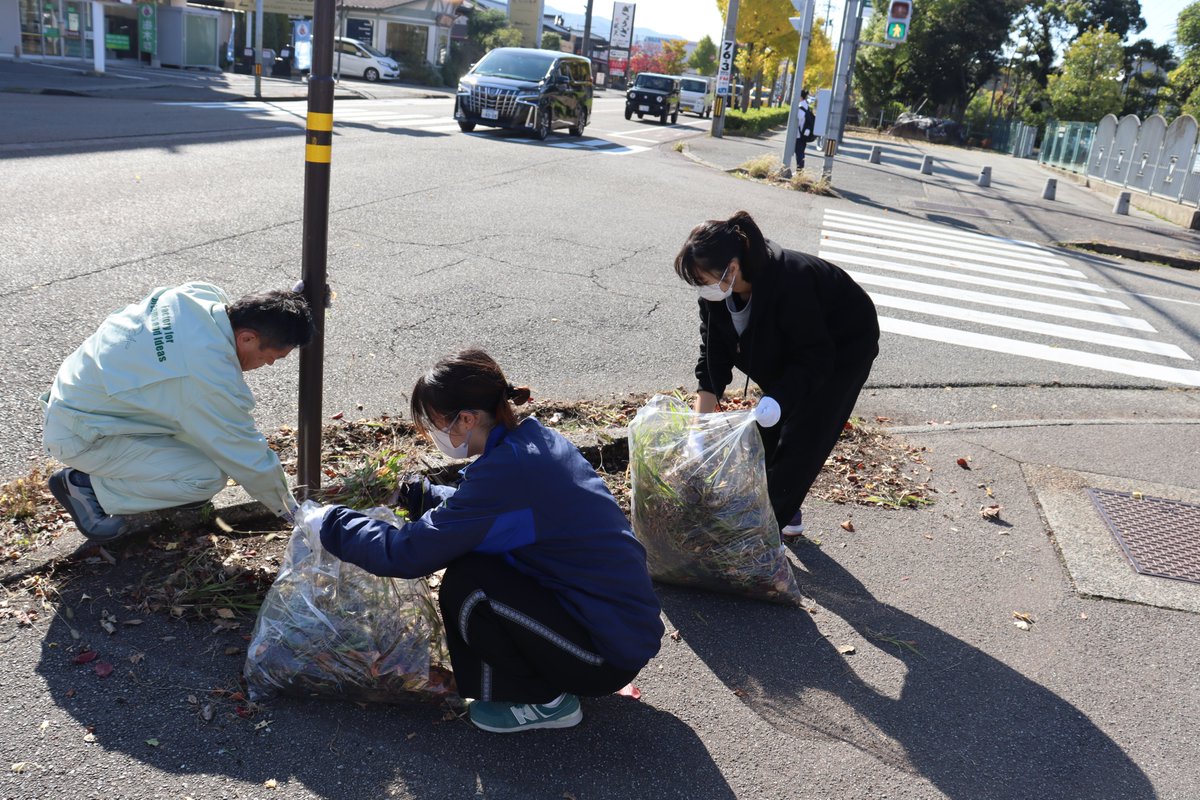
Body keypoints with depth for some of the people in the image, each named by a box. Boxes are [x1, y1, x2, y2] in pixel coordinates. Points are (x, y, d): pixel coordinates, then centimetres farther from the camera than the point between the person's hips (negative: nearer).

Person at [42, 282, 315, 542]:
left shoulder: (202, 293, -11)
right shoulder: (211, 377, -31)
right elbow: (250, 459, -19)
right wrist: (290, 510, -5)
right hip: (79, 436, -9)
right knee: (209, 477, -18)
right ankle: (86, 486, -3)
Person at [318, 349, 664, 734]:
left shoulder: (507, 470, -25)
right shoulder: (537, 439, 2)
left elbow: (406, 553, -19)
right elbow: (478, 508, 21)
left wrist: (330, 524, -6)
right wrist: (421, 496, 12)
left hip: (608, 656, -9)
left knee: (463, 585, -14)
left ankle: (543, 701, 5)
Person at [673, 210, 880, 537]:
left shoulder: (790, 281, -42)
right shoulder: (716, 291, -21)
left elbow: (816, 358, -35)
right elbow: (714, 354, -14)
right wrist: (700, 419, -22)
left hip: (845, 347, -7)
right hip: (791, 349, 7)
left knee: (802, 440, -9)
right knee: (766, 436, 9)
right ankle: (784, 513, 25)